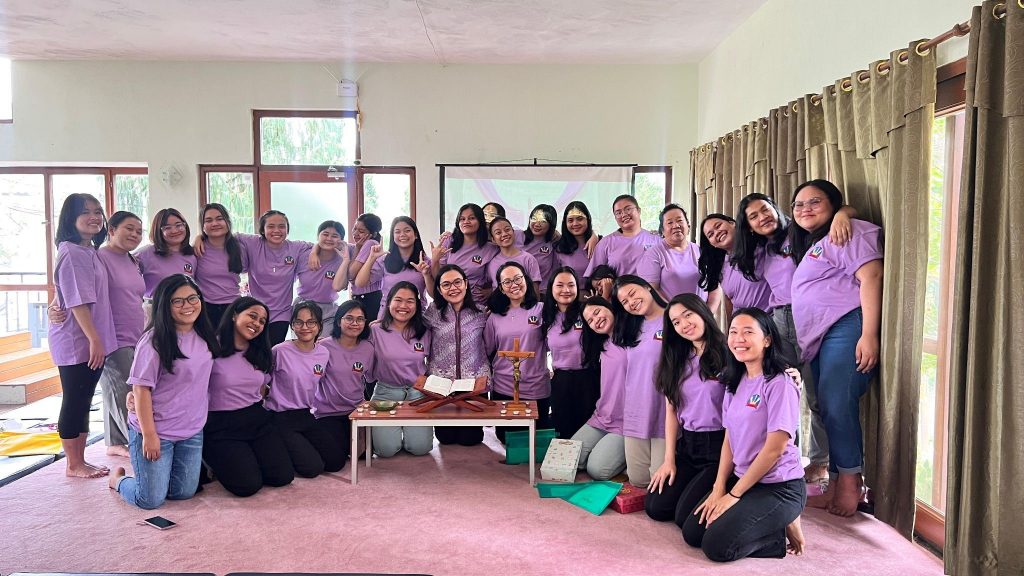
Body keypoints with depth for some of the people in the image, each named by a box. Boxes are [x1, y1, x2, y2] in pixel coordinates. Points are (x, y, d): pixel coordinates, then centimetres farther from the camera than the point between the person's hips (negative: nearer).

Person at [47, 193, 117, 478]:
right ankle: (73, 465, 12)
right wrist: (94, 340, -21)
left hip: (90, 339, 9)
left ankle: (80, 460, 23)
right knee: (73, 402, 1)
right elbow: (78, 301, -20)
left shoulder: (90, 252, 13)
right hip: (76, 341, -9)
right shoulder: (71, 254, -15)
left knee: (84, 402, 14)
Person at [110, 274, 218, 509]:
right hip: (156, 430, -6)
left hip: (192, 431, 6)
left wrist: (200, 418, 13)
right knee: (151, 499, -2)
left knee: (184, 493, 9)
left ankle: (152, 474, 37)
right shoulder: (154, 341, -16)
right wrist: (149, 434, -17)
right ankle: (119, 478, 29)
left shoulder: (205, 338, 3)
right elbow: (141, 389, -16)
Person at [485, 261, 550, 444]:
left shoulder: (541, 310, -2)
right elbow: (487, 351, 11)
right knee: (506, 440, 12)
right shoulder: (495, 317, 5)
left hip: (537, 389, -2)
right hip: (503, 390, 2)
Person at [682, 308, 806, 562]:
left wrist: (734, 495, -14)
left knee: (717, 545, -18)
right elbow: (729, 439, 7)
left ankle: (782, 530, 4)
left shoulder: (779, 384, -18)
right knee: (692, 533, 1)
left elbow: (775, 448, -19)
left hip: (779, 487, -8)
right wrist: (719, 489, -4)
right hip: (742, 479, 8)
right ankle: (769, 524, 13)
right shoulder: (735, 384, 7)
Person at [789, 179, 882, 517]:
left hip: (846, 328, -9)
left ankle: (851, 482, -4)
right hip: (820, 337, 10)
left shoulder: (846, 232, -2)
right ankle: (839, 484, 12)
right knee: (828, 409, 7)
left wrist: (869, 335, -22)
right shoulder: (808, 245, 27)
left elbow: (871, 276, -14)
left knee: (837, 405, -14)